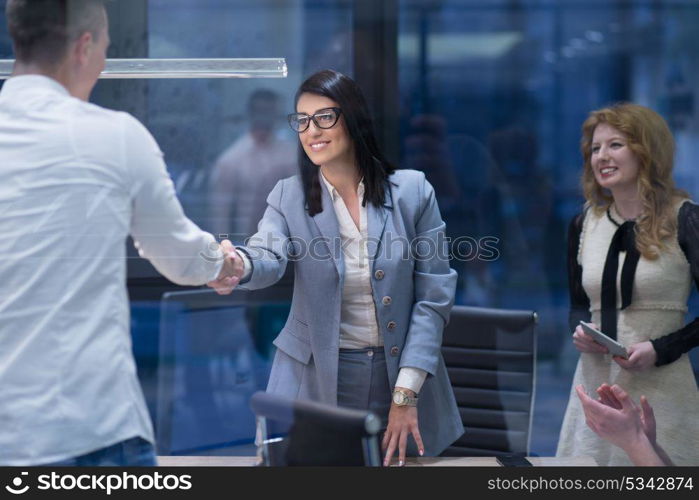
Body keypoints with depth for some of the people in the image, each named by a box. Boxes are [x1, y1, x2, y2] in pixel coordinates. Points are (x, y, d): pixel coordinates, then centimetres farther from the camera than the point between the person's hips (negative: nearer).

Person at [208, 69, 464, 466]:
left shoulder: (412, 191, -5)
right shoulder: (289, 197, -2)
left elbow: (434, 295, -5)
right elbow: (267, 259, -21)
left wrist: (406, 394, -10)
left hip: (400, 374, 0)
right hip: (315, 379, 0)